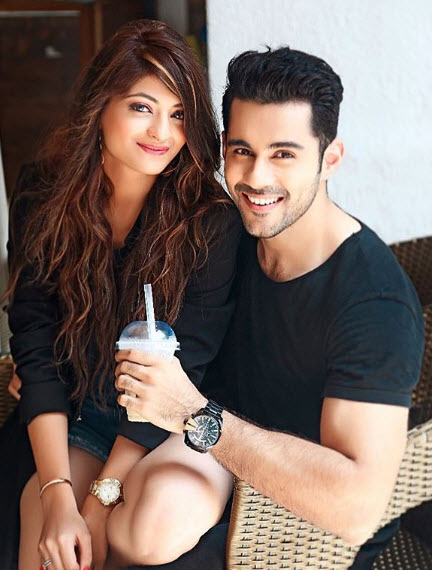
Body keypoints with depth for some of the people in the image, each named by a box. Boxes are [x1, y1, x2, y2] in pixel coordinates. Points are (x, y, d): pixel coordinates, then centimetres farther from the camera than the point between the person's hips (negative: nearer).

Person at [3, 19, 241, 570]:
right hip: (78, 420, 1)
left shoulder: (211, 219, -14)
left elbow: (180, 363, -14)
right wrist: (57, 493, -17)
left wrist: (102, 495, -18)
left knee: (162, 517, -32)